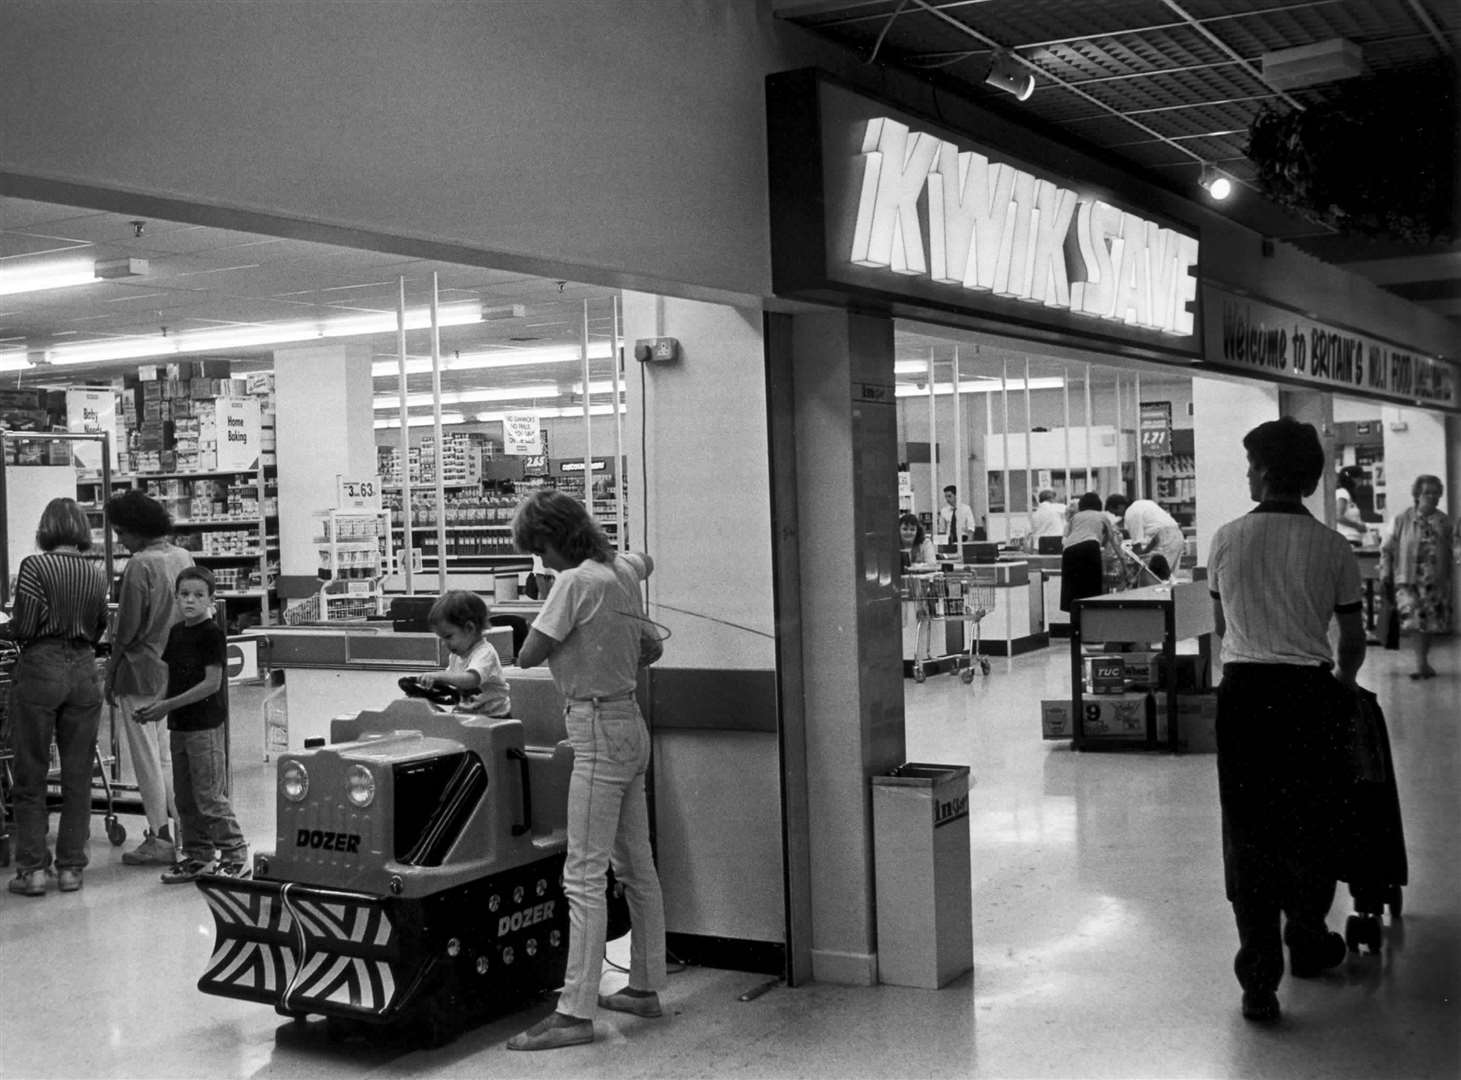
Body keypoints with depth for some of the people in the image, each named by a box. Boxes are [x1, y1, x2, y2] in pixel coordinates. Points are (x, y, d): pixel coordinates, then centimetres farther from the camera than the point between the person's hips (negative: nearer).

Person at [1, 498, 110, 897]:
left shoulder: (34, 566, -10)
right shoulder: (97, 572, 4)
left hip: (39, 669, -4)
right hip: (83, 670, 4)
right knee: (78, 776, 9)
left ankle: (32, 868, 5)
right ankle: (70, 867, 12)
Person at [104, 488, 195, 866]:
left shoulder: (140, 565, -17)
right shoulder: (183, 557, 7)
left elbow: (127, 629, -15)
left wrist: (111, 676, -6)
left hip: (140, 668, -8)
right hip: (173, 668, 8)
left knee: (146, 756, 1)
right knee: (165, 753, 18)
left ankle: (160, 839, 6)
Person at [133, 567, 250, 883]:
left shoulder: (212, 634, -12)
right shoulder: (176, 632, 11)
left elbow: (212, 683, -17)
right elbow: (174, 681, 16)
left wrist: (168, 705, -18)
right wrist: (154, 705, -1)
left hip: (206, 726, -8)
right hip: (179, 726, 8)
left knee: (209, 795, -5)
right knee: (184, 797, 12)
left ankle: (235, 853, 4)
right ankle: (197, 855, 22)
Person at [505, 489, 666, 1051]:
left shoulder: (576, 582, -17)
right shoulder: (623, 568, 8)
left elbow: (527, 655, -14)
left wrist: (550, 642, 6)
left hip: (599, 734, -9)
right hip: (629, 726, 9)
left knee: (584, 876, -8)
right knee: (637, 868, 15)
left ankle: (575, 1013, -6)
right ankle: (644, 988, 26)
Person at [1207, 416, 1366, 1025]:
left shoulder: (1227, 539, 2)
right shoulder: (1332, 548, -1)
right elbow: (1353, 638, 8)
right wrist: (1344, 679, 29)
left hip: (1242, 690, 1)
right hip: (1308, 691, 0)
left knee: (1247, 830, 3)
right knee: (1312, 822, 17)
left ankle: (1258, 977, 0)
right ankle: (1307, 942, 33)